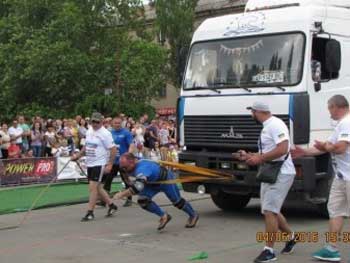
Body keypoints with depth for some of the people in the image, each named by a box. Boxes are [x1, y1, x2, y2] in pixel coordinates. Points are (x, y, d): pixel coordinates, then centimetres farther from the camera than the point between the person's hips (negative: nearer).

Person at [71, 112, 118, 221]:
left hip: (100, 164, -8)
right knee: (98, 188, 13)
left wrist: (109, 165, -18)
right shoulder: (89, 132, 11)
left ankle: (90, 212, -4)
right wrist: (77, 156, 13)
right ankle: (111, 205, 29)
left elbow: (113, 149, -14)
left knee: (93, 187, -11)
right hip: (90, 164, 8)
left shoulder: (105, 134, -12)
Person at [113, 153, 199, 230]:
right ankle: (164, 216, 6)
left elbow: (138, 186, -56)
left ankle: (193, 215, 35)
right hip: (152, 183, 8)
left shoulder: (142, 168, -42)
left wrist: (122, 194, -58)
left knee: (177, 201, 8)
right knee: (142, 200, -10)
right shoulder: (133, 168, -14)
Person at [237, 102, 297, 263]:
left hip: (281, 174, -10)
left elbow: (282, 149, -25)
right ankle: (291, 236, 35)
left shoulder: (275, 124, -14)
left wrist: (260, 158, -20)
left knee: (269, 211, -12)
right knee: (270, 211, 16)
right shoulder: (266, 127, 17)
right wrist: (249, 156, 14)